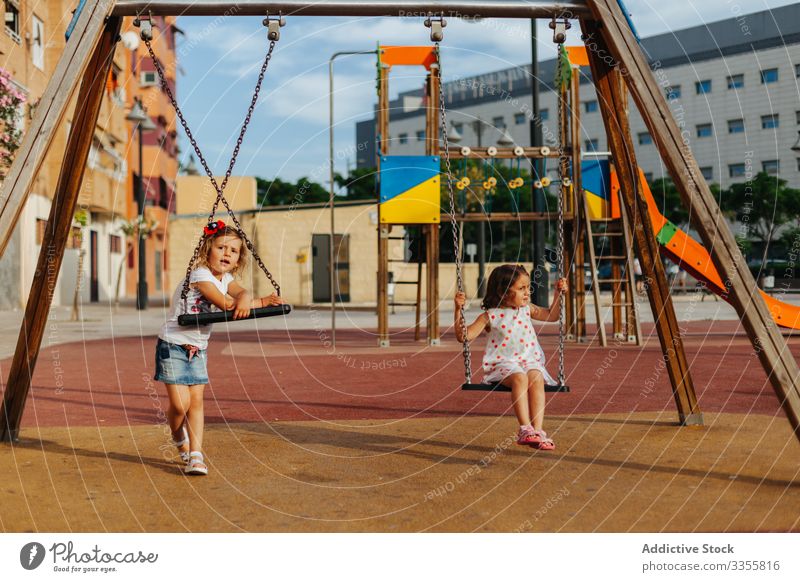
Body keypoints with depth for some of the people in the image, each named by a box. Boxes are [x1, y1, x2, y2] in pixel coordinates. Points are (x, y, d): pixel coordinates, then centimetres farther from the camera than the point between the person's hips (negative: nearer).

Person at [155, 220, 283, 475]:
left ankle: (196, 455, 6)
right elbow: (226, 305, -27)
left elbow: (242, 293, -12)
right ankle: (179, 439, 22)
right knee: (180, 402, -9)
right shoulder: (200, 275, -19)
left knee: (196, 400, 1)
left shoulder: (227, 279, 5)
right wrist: (260, 302, -23)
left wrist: (244, 300, -36)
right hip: (173, 345, -7)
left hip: (197, 349, 7)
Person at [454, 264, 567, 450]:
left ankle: (537, 430, -35)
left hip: (529, 361, 4)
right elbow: (464, 336, -5)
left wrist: (558, 294, 19)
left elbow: (551, 316, 29)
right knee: (519, 378, -36)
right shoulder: (490, 316, -1)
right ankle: (525, 428, -36)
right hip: (503, 364, -4)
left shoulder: (527, 309, 15)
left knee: (537, 378, -31)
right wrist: (459, 309, -14)